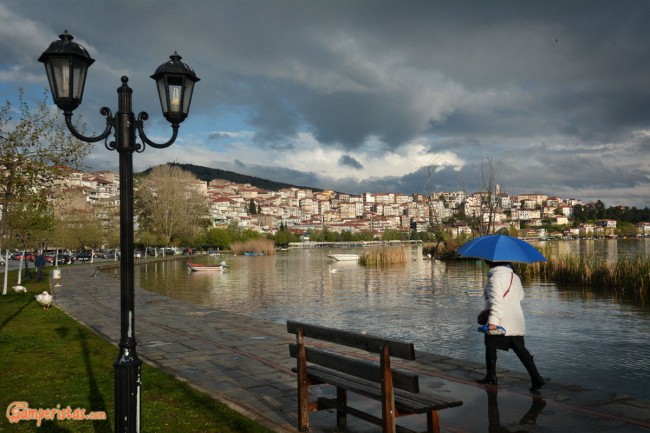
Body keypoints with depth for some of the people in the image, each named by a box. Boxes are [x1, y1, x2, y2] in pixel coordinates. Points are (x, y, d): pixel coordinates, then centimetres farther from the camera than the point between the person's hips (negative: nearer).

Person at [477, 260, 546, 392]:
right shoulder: (515, 276, 11)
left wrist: (493, 320, -29)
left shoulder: (495, 278, -15)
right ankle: (536, 378, -5)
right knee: (520, 349, 7)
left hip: (501, 322, -7)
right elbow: (520, 296, 21)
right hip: (517, 321, 7)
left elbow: (496, 301, -24)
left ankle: (491, 377, 20)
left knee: (490, 347, 11)